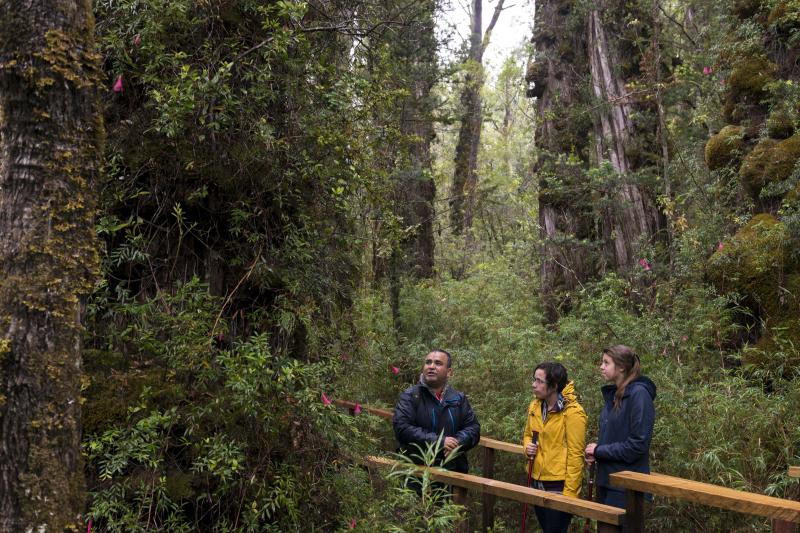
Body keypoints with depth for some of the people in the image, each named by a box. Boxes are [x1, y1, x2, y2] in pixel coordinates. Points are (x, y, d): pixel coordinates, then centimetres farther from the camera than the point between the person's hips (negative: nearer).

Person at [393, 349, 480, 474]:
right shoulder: (409, 396, -1)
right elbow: (402, 429, -12)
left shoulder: (459, 398, 12)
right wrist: (439, 441, -18)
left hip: (454, 471, 3)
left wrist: (457, 443, -12)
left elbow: (473, 428, 11)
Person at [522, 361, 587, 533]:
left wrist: (570, 492, -17)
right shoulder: (535, 406, 5)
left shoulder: (572, 412, -16)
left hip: (559, 486, -7)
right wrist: (527, 446, -2)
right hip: (537, 481, 7)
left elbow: (575, 455, -16)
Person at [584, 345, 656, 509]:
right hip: (606, 480, 8)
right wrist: (595, 451, 1)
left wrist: (599, 450, -13)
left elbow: (638, 444, -19)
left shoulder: (639, 394, -15)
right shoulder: (613, 394, 10)